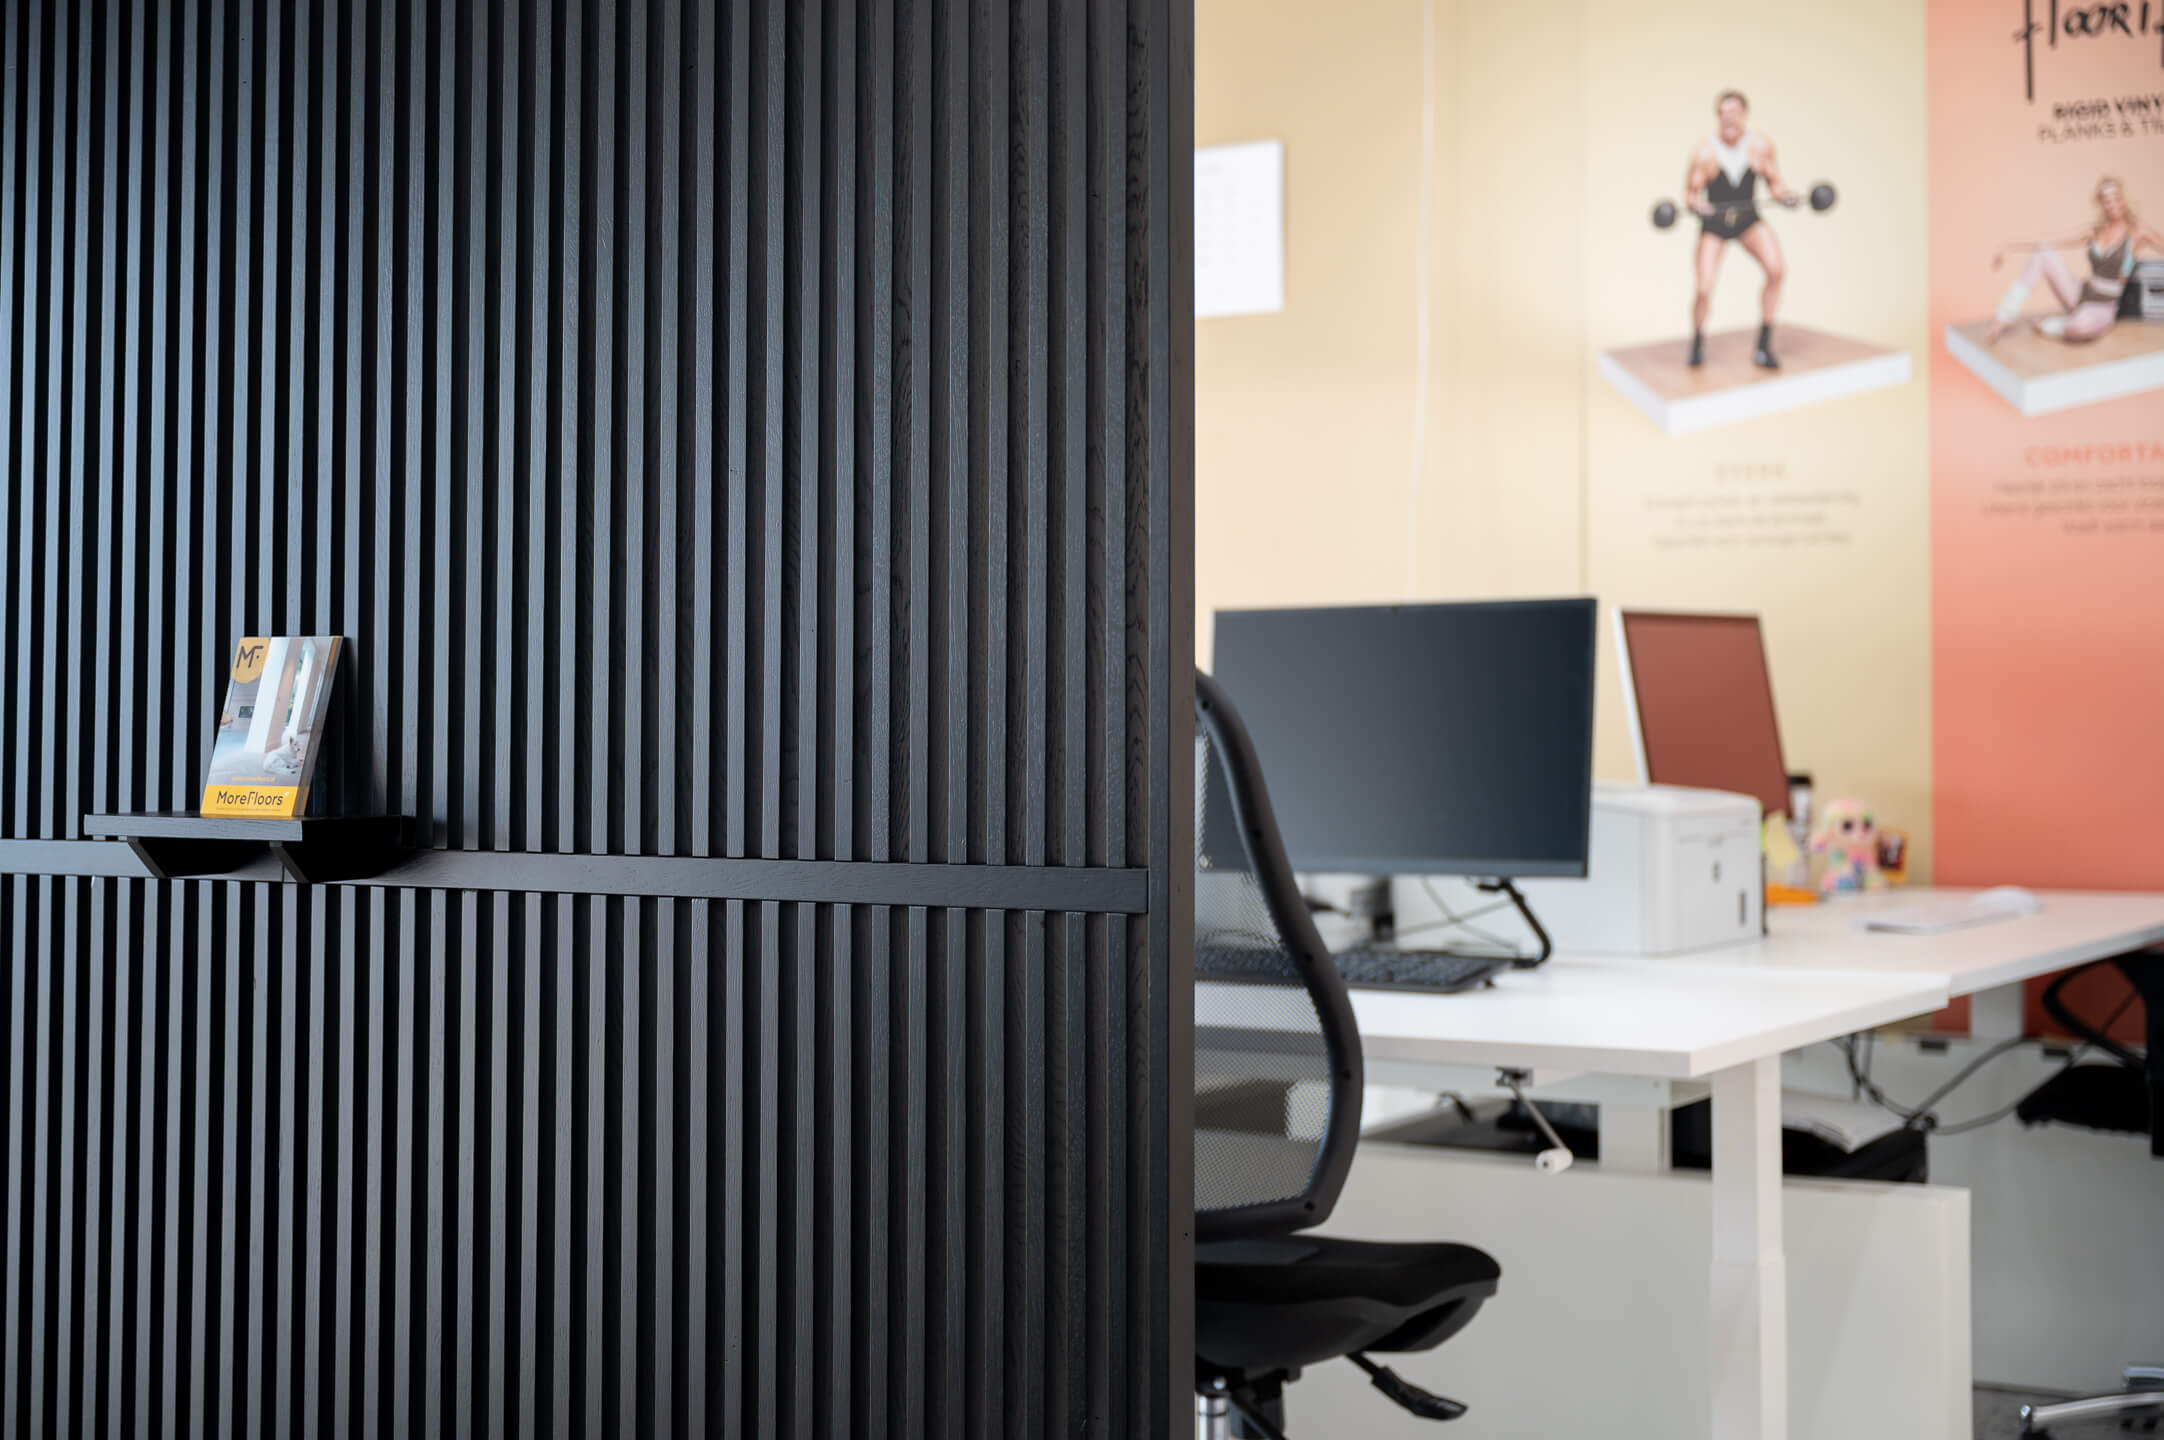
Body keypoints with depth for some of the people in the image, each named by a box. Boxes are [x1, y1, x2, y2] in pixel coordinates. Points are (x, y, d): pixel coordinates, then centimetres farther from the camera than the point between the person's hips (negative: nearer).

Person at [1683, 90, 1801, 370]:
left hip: (1748, 219, 2)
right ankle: (1697, 341, 19)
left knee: (1777, 270, -23)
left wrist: (1784, 194, -20)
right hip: (1714, 223, -2)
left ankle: (1764, 345, -9)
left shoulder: (1760, 145, -9)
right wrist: (1694, 202, -31)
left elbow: (1773, 183, 1)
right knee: (1704, 289, -16)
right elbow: (1690, 192, -9)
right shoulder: (1705, 152, -15)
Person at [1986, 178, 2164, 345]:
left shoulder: (2138, 233, -5)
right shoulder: (2094, 232, 9)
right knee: (2043, 256, -15)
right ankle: (2004, 318, -17)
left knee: (2081, 327, -43)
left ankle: (2048, 325, -8)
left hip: (2105, 308, -5)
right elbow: (2049, 244, 9)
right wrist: (2010, 247, 4)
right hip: (2081, 295, 5)